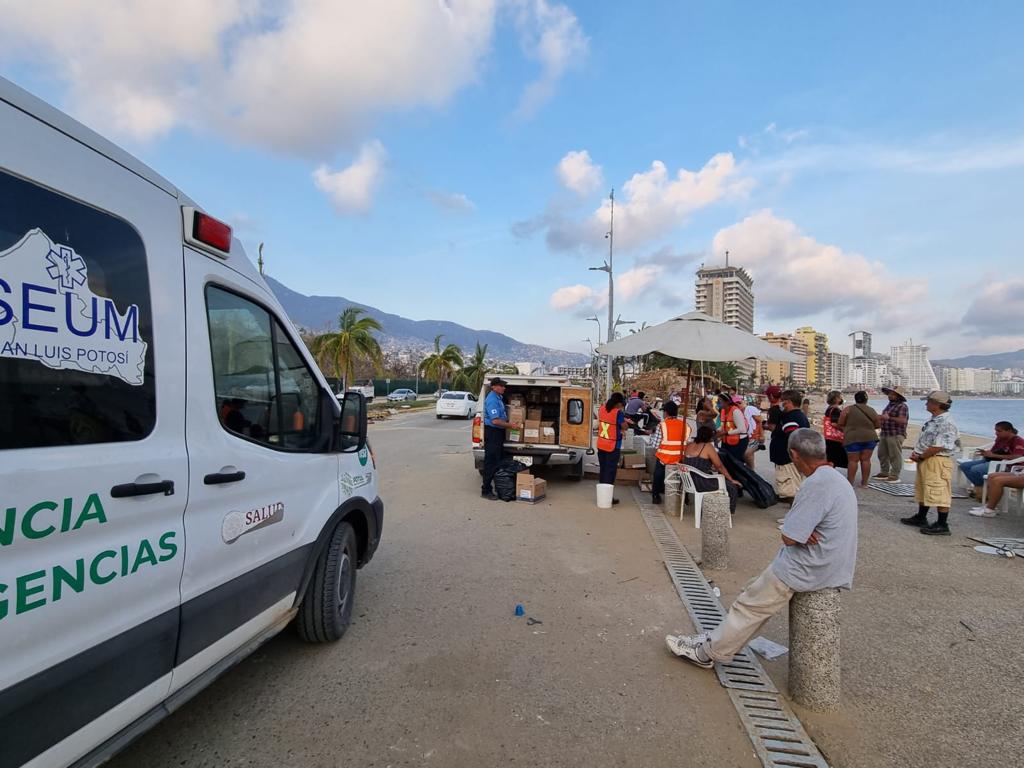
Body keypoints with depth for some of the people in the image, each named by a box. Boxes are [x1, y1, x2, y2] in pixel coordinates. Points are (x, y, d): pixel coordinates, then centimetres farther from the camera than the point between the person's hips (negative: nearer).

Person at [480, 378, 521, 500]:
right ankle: (486, 490, 1)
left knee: (499, 460, 17)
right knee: (491, 462, -5)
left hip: (499, 432, 10)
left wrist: (509, 423, 14)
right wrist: (510, 425, -18)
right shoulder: (492, 400, -20)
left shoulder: (499, 397, 11)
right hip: (492, 432, -10)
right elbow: (495, 421, -26)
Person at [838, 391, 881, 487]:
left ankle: (850, 482, 3)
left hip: (852, 438, -2)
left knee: (853, 460, 1)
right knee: (866, 460, 7)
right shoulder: (872, 411, 3)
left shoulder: (848, 409, -5)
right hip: (869, 438, 3)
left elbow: (840, 424, -2)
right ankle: (864, 483, 11)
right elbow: (878, 425, 13)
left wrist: (847, 430, 15)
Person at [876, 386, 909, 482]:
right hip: (884, 434, 9)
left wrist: (888, 418, -24)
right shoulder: (889, 404, 17)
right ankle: (884, 473, 24)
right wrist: (880, 416, 9)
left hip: (896, 435, -9)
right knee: (882, 454, 14)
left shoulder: (902, 406, -10)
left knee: (895, 456, -4)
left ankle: (895, 476, 0)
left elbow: (903, 420, -22)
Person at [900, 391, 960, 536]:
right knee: (922, 491, 20)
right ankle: (921, 518, 33)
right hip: (925, 461, 11)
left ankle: (942, 525, 3)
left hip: (937, 462, -11)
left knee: (939, 494, -5)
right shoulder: (933, 420, 13)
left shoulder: (946, 423, -19)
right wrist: (916, 453, 7)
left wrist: (920, 457, -14)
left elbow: (938, 447, -23)